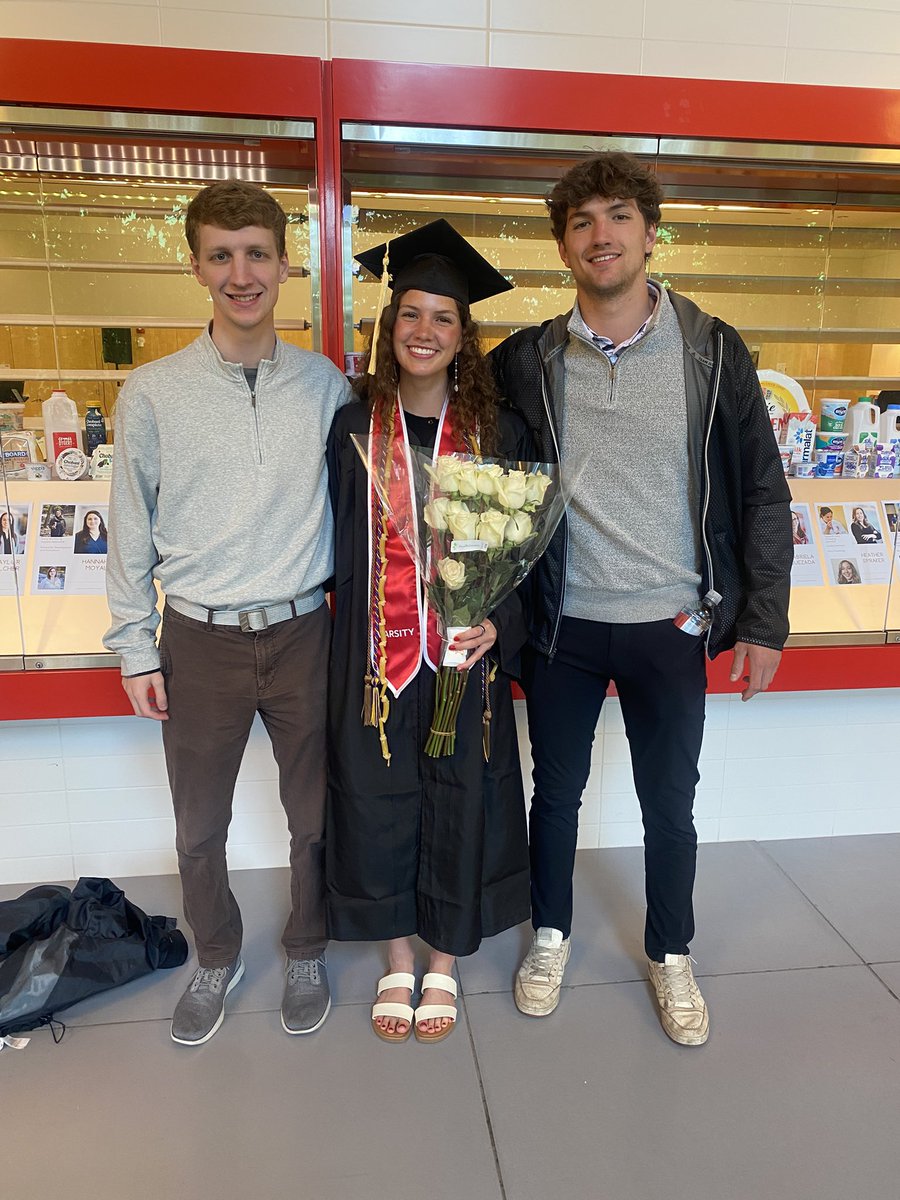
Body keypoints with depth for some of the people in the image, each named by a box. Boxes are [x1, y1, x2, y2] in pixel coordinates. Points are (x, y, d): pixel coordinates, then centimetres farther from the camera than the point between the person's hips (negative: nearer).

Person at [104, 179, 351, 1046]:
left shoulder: (326, 386, 0)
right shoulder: (152, 393, -3)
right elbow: (130, 532, 1)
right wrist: (136, 651, 1)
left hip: (302, 632, 1)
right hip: (199, 640, 0)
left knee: (313, 813, 13)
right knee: (199, 826, 14)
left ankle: (305, 953, 38)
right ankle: (216, 959, 40)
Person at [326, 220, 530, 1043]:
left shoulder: (496, 431, 0)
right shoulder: (354, 428, 1)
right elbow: (338, 546, 2)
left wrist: (498, 623, -13)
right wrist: (350, 646, -3)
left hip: (466, 656, 0)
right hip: (376, 658, 1)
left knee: (459, 806, 10)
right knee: (377, 804, 10)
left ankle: (444, 962, 34)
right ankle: (398, 961, 35)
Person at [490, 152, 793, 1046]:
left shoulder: (712, 351, -3)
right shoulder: (525, 362, -1)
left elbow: (762, 491, 0)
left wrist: (763, 621, -3)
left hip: (671, 624, 0)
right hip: (563, 625, 1)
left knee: (669, 803, 13)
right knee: (557, 790, 16)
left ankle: (670, 953, 38)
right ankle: (550, 934, 40)